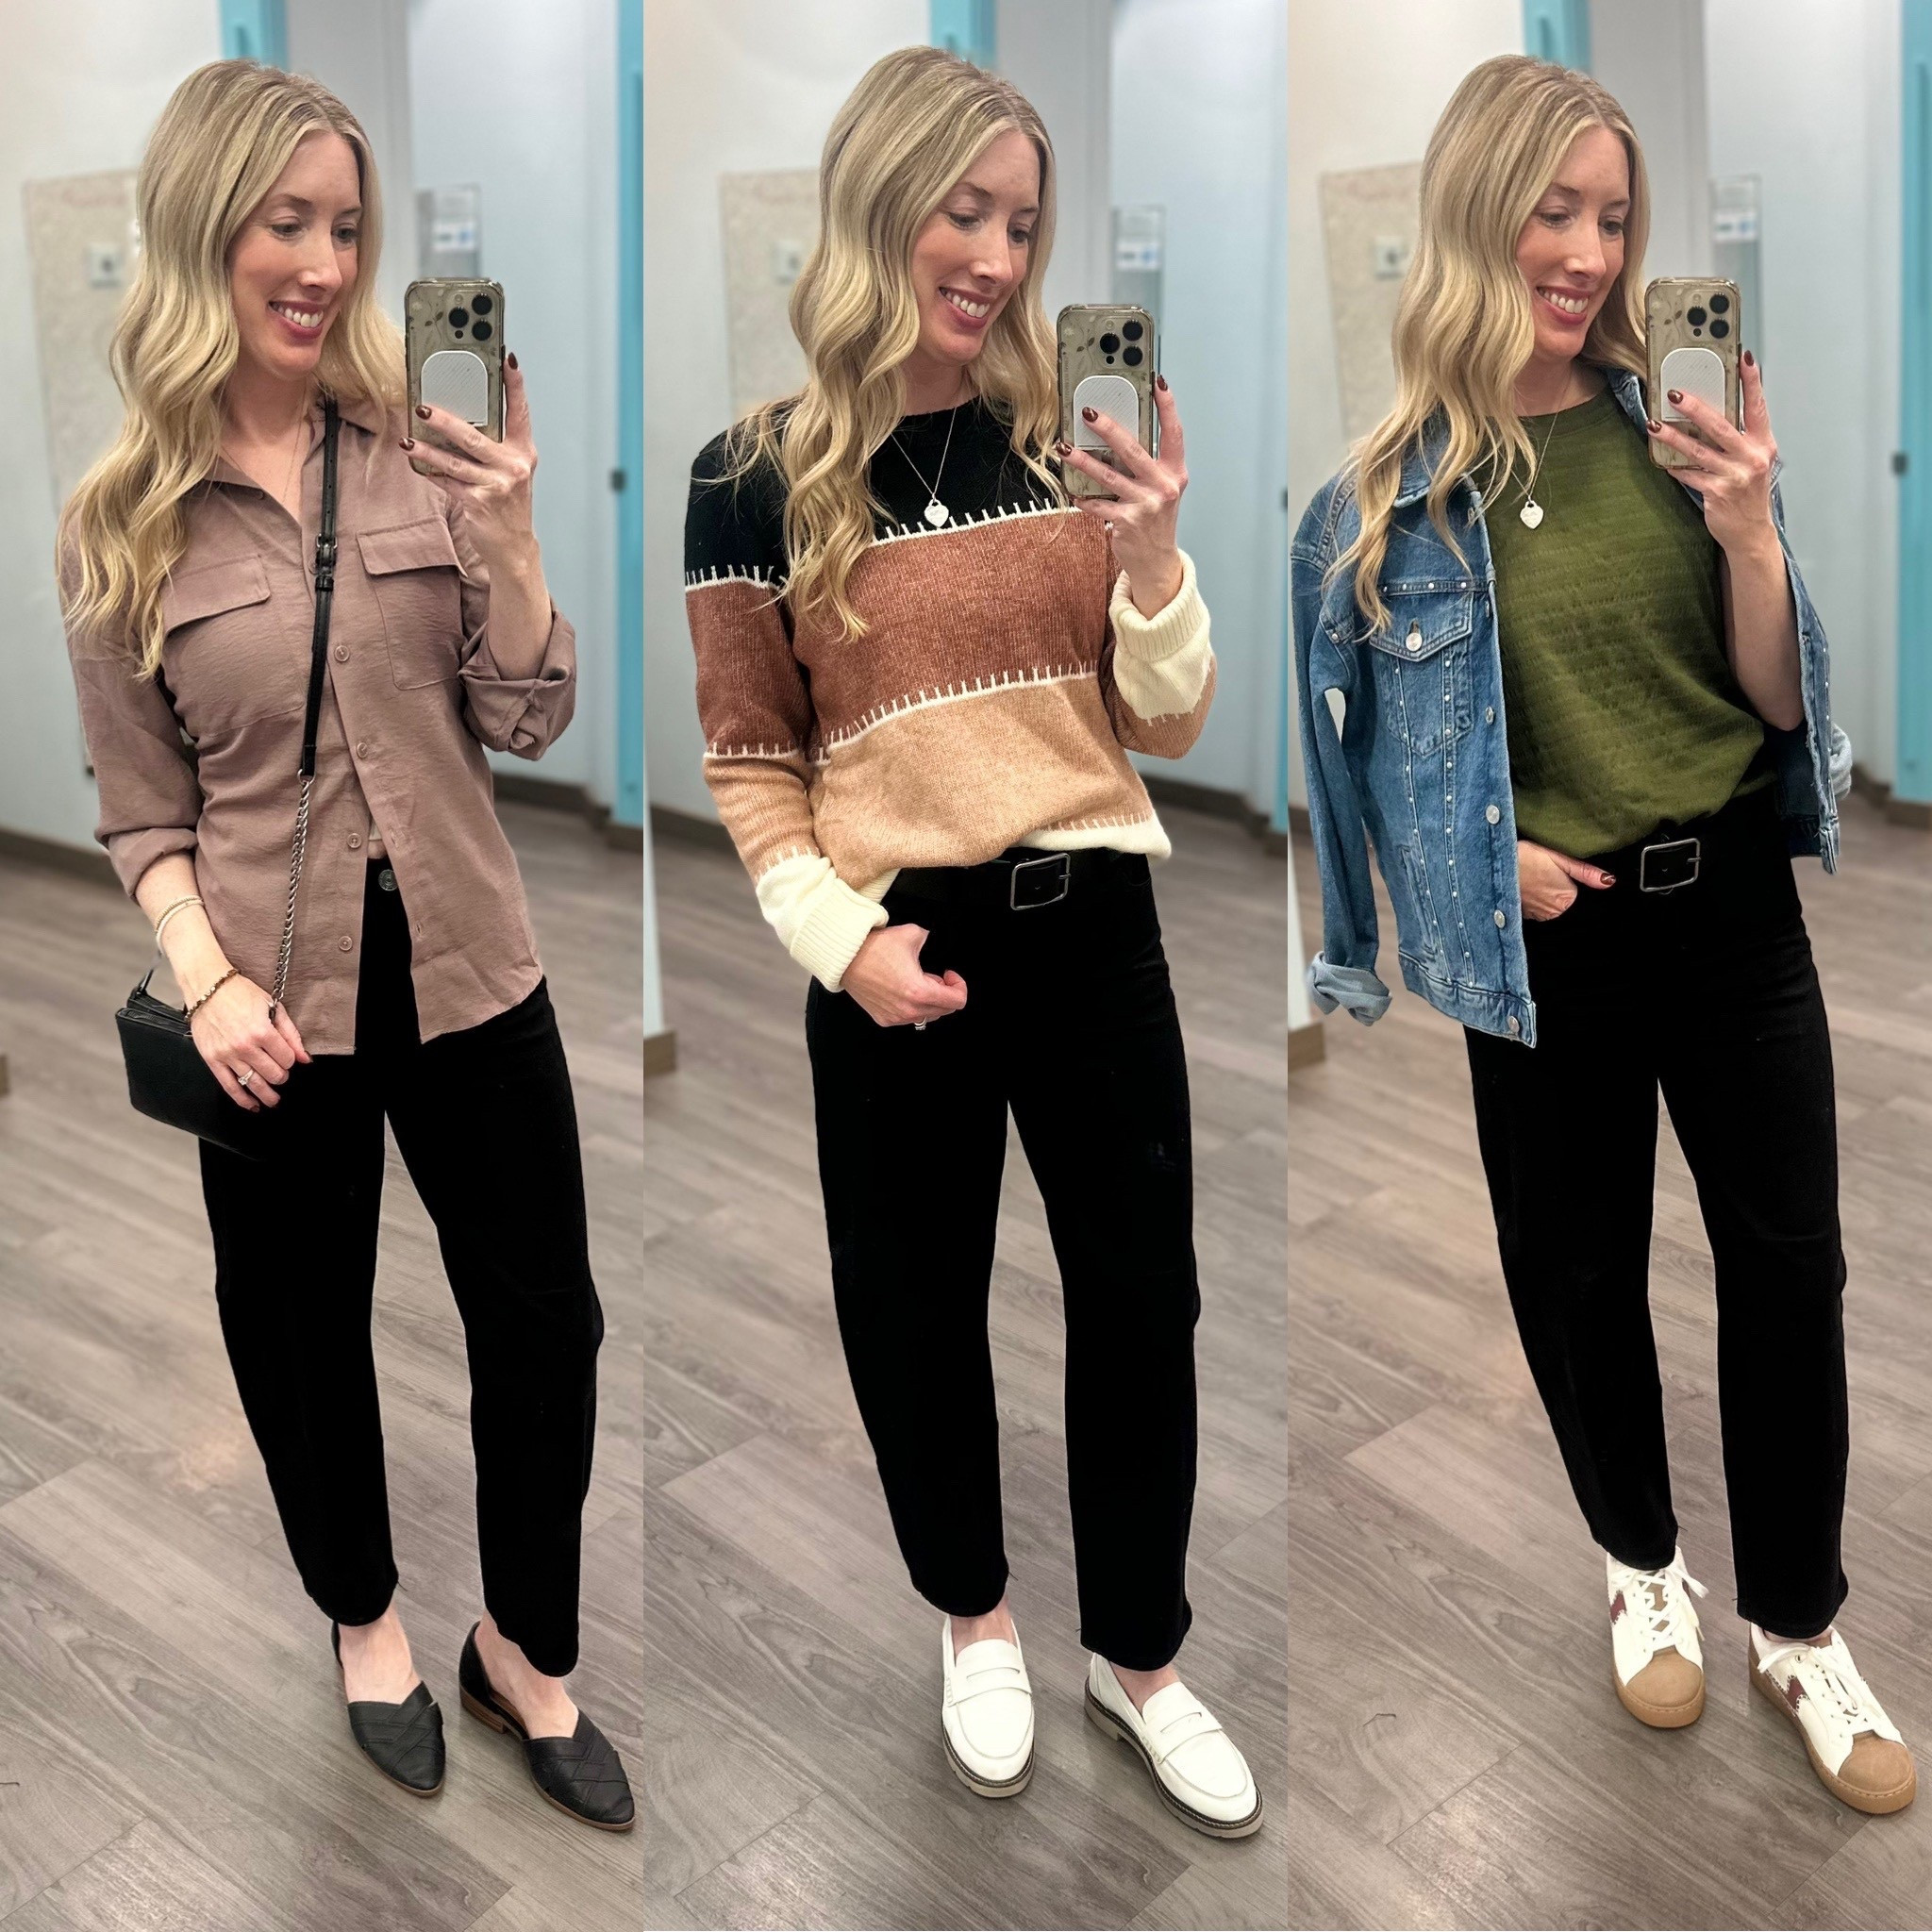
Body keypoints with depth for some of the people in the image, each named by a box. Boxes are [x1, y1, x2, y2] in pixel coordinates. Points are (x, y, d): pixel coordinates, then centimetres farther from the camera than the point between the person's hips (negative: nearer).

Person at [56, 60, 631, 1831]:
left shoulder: (427, 454, -4)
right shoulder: (122, 527, -4)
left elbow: (530, 721, -3)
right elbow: (143, 810, 1)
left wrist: (503, 538, -18)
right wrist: (207, 984, -13)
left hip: (467, 970, 1)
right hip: (281, 1003, 0)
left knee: (546, 1321, 9)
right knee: (304, 1333, 17)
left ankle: (528, 1650, 34)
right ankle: (365, 1617, 45)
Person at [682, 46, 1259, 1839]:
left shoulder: (1065, 438, 2)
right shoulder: (756, 476, -5)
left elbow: (1165, 728, 4)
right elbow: (749, 765, 0)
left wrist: (1153, 563, -12)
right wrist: (835, 936, -13)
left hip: (1094, 929, 2)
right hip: (903, 955, -2)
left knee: (1140, 1296, 10)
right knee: (915, 1301, 14)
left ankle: (1135, 1656, 32)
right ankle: (973, 1615, 41)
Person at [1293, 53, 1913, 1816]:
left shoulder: (1678, 425, -1)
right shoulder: (1396, 474, -8)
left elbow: (1778, 701, 0)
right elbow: (1357, 729, 2)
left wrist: (1750, 532, -16)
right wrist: (1487, 853, -10)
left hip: (1733, 904, 2)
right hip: (1547, 934, -2)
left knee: (1791, 1261, 7)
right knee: (1580, 1269, 14)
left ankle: (1799, 1622, 27)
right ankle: (1642, 1566, 40)